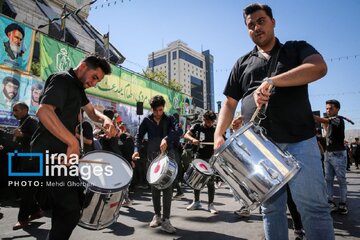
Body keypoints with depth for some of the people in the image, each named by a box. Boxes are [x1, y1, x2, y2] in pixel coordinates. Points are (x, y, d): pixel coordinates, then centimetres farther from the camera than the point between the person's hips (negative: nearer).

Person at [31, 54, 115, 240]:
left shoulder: (77, 86, 16)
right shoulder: (62, 80, -13)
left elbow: (91, 111, 20)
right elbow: (43, 111, -29)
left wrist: (105, 120, -3)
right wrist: (73, 142, -31)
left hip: (61, 151, 10)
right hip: (50, 152, -10)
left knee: (65, 207, 20)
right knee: (70, 210, -8)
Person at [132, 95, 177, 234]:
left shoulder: (169, 119, 4)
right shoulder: (147, 121, 6)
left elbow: (173, 132, -13)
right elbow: (139, 136, 0)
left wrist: (166, 139, -35)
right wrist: (136, 150, -18)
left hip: (168, 155, -1)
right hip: (153, 156, 2)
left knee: (167, 186, -7)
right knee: (154, 187, 8)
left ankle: (165, 219, -1)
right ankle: (157, 215, 22)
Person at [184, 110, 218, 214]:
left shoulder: (215, 130, -3)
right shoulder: (197, 127, 1)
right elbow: (186, 135, -3)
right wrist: (193, 139, -23)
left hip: (210, 159, -2)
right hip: (199, 157, 3)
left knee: (210, 181, 0)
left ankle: (211, 204, 11)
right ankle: (196, 202, 26)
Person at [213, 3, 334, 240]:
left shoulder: (297, 49, 12)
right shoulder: (242, 64, 18)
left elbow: (319, 67, -11)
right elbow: (229, 103, 13)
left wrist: (272, 81, -20)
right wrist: (219, 134, -1)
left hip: (299, 141, -2)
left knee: (314, 206, 0)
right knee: (271, 207, 11)